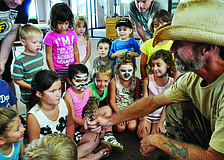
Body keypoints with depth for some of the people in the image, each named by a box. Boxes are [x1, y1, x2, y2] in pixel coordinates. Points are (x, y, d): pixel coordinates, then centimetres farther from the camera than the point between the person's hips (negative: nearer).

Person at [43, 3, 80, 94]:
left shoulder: (72, 33, 1)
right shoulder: (50, 36, -10)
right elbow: (49, 56, -8)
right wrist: (53, 73, -8)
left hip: (72, 68, 3)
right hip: (58, 70, -3)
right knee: (60, 92, 9)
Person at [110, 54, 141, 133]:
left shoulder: (136, 80, -5)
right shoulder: (114, 81, -8)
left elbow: (137, 99, 0)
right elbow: (112, 100, -5)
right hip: (118, 108, -1)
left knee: (132, 127, -19)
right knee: (120, 128, -21)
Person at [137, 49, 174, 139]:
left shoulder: (172, 82, -9)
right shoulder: (147, 80, -6)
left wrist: (161, 122, -12)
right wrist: (144, 120, -12)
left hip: (161, 115, -1)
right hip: (147, 113, 1)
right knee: (142, 136, -14)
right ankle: (148, 124, 14)